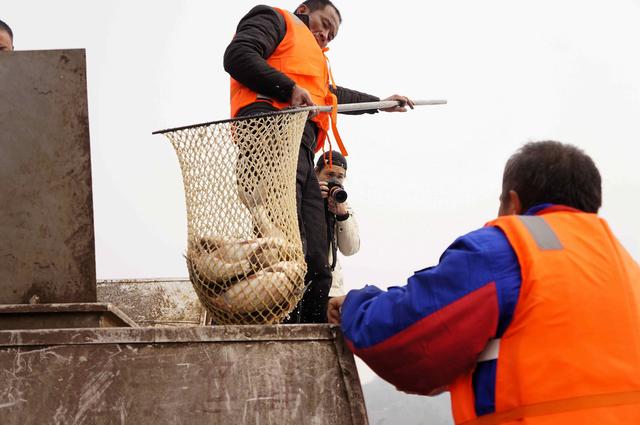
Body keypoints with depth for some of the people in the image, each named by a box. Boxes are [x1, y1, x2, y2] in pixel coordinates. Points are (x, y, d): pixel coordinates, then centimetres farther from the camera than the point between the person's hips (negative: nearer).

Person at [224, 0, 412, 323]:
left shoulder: (311, 56, 41)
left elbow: (333, 95, 56)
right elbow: (237, 55, -3)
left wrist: (380, 103, 64)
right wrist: (291, 89, -11)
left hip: (301, 150, 10)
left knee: (315, 263, -2)